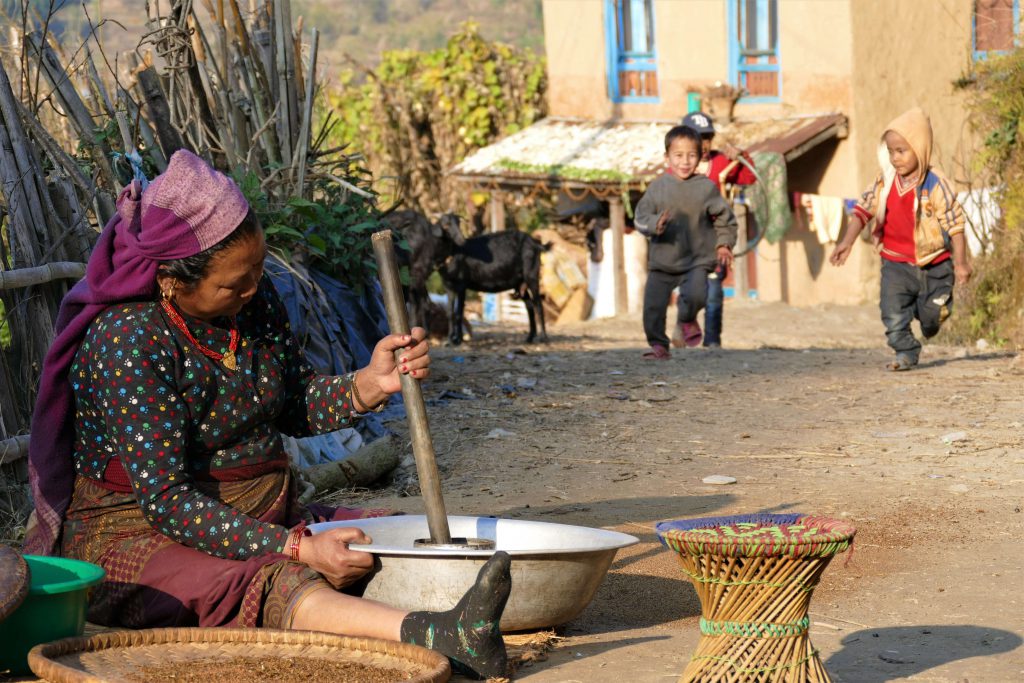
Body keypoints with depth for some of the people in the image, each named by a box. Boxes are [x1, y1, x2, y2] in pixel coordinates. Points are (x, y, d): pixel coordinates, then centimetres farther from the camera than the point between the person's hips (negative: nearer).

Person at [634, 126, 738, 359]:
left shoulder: (706, 187, -3)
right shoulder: (658, 186, -1)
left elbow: (724, 217, 8)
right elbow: (641, 216, -1)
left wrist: (724, 244, -1)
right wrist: (655, 224, -21)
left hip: (697, 259, -2)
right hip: (662, 259, 2)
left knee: (696, 295, -24)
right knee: (653, 305, -3)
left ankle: (687, 320, 11)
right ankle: (658, 345, 19)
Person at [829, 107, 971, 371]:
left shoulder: (935, 184, -16)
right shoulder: (884, 181, -4)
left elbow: (955, 223, -12)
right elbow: (864, 208, 1)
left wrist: (960, 263, -12)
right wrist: (847, 241, -11)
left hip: (933, 263, -2)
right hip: (896, 263, 2)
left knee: (932, 314, 11)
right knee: (893, 313, -10)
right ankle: (906, 352, 7)